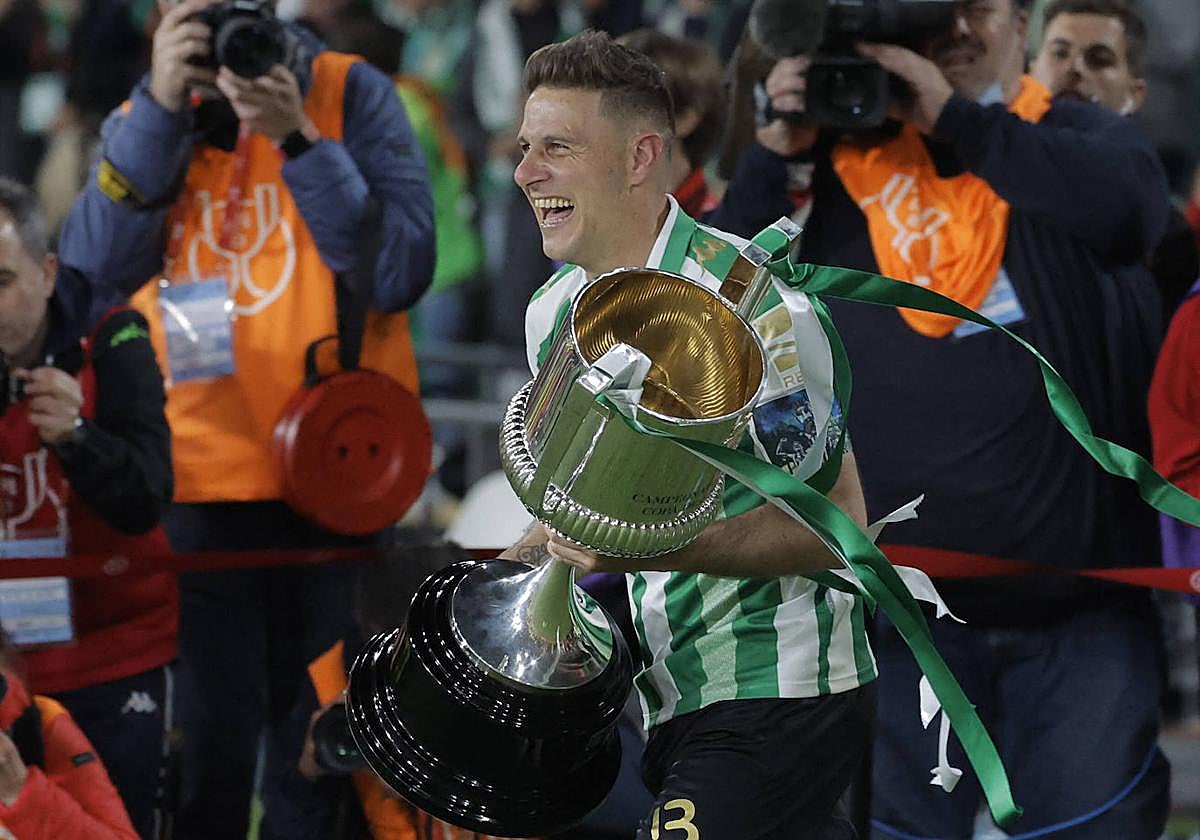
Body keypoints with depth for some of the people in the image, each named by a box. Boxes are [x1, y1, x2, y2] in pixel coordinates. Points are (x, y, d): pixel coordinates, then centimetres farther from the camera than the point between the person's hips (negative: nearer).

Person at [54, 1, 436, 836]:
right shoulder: (146, 119, 6)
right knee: (209, 758, 1)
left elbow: (400, 272, -13)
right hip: (195, 486, 1)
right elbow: (93, 276, -10)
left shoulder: (351, 95, -2)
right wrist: (160, 110, -17)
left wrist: (298, 139, -22)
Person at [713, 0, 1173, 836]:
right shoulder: (847, 157, 5)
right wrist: (774, 153, -13)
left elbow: (1131, 207, -22)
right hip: (904, 606, 2)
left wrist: (956, 119, -22)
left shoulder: (1082, 137, 2)